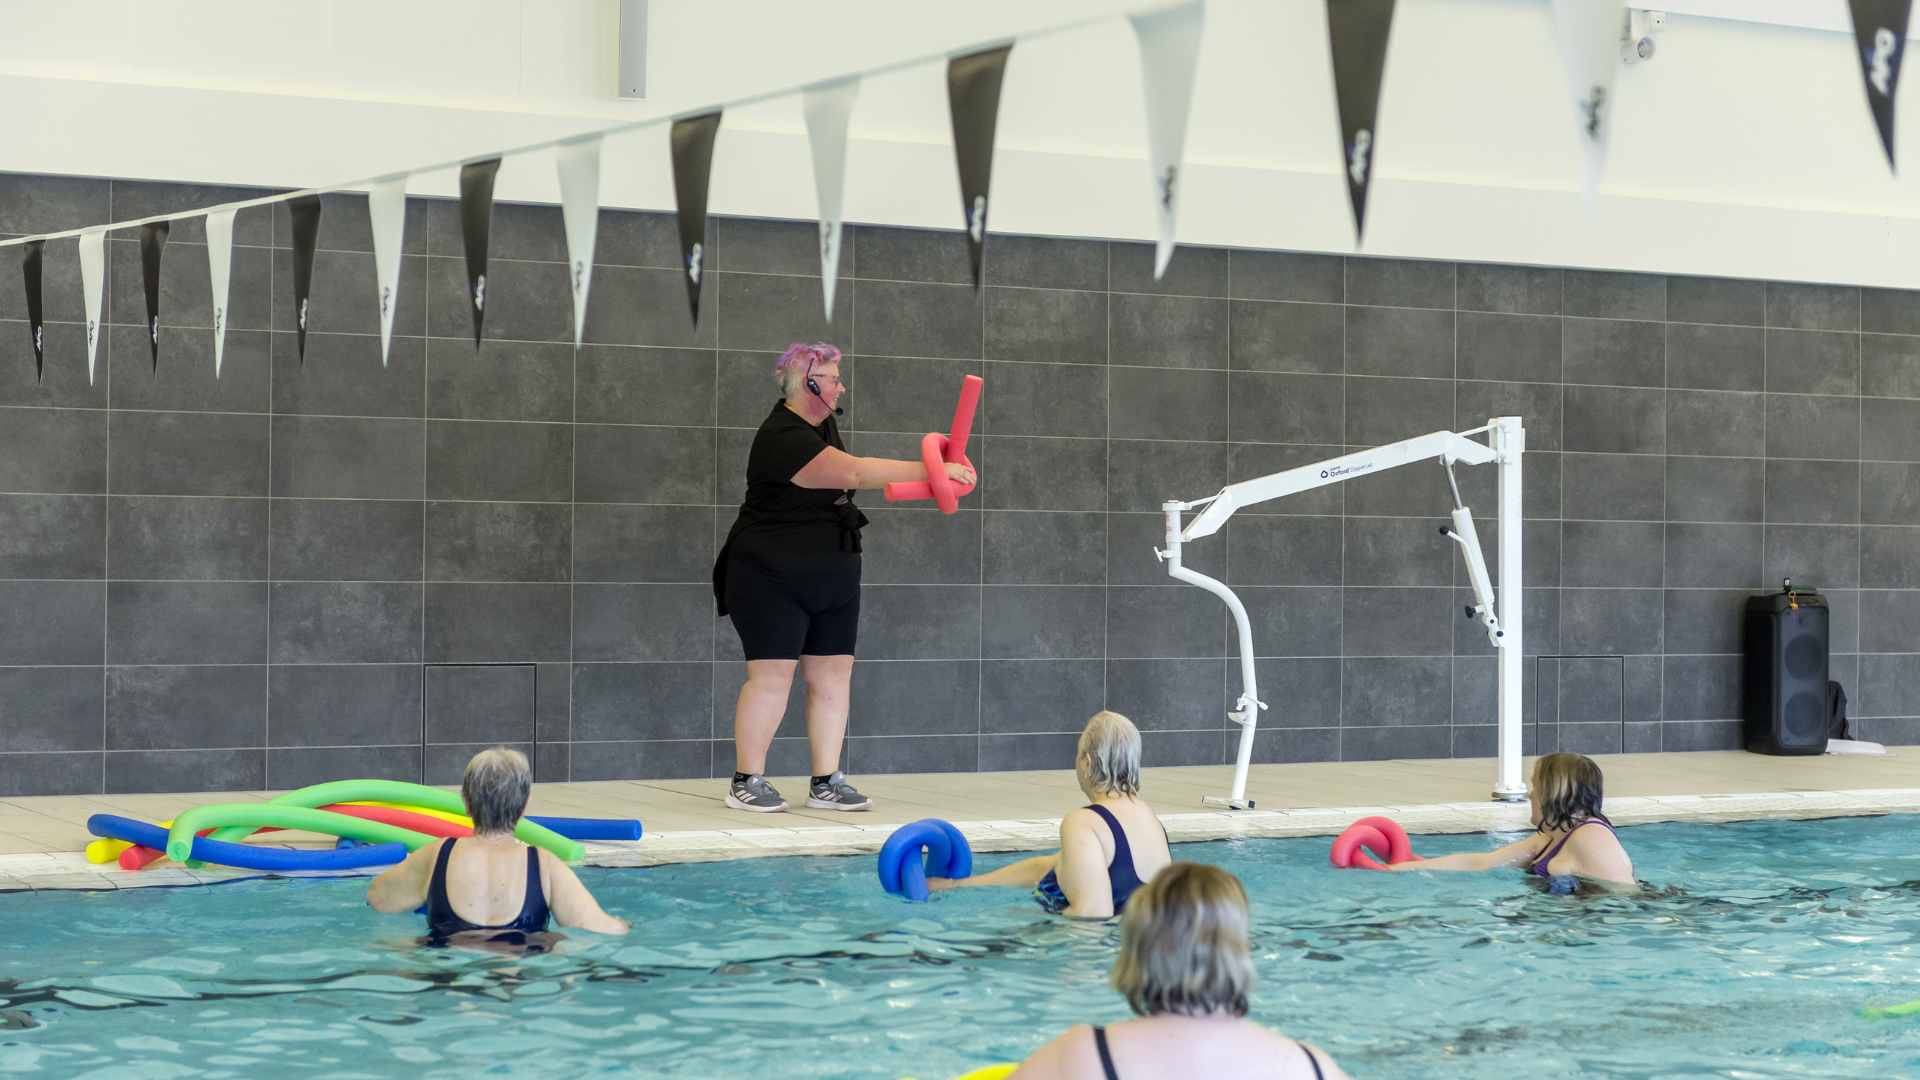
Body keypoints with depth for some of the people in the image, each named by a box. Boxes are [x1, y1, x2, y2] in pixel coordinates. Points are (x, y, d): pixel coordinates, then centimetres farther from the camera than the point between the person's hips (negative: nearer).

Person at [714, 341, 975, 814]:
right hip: (773, 577, -9)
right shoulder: (784, 438, -21)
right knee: (772, 673, -8)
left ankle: (826, 783, 8)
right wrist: (933, 470, -31)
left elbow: (846, 479, 27)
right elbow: (855, 473, -30)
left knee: (833, 674, 4)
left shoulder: (821, 424, 12)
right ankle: (746, 782, 1)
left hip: (831, 576, 9)